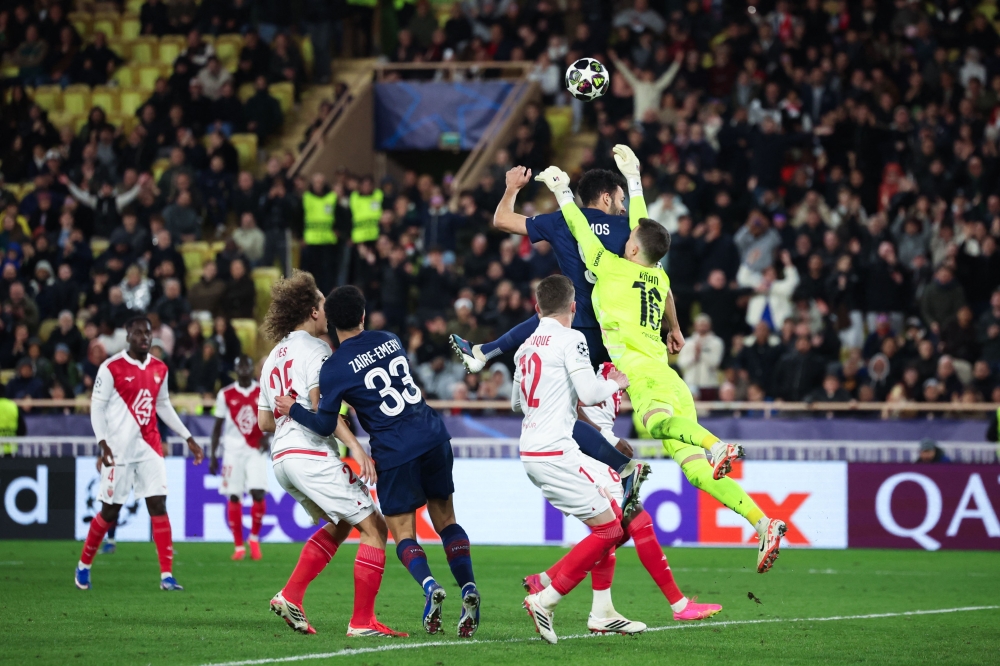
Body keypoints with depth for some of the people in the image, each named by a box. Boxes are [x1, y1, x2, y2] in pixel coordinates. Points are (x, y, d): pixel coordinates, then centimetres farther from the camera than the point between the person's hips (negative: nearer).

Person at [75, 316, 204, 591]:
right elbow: (97, 407, -7)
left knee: (158, 506, -5)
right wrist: (103, 443, -19)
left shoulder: (159, 369, 9)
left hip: (149, 447, 4)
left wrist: (189, 438, 19)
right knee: (110, 511, 1)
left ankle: (167, 575, -7)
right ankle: (84, 565, 22)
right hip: (120, 448, -4)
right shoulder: (112, 368, -8)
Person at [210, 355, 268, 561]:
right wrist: (213, 455, 5)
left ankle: (255, 538, 9)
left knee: (258, 494, -12)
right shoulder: (226, 395, 3)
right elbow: (218, 426, 7)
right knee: (234, 497, -2)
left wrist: (267, 435, -12)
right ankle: (239, 546, 6)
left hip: (256, 451, 0)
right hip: (233, 451, 0)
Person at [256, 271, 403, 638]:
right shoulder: (314, 348, -5)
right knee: (373, 526, -6)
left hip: (281, 457, 9)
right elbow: (318, 402, -20)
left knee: (338, 525, 24)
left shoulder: (274, 357, 21)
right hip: (312, 453, -9)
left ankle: (290, 596, 12)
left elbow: (264, 421, 22)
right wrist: (355, 445, -24)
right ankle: (362, 621, -11)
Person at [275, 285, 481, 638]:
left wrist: (292, 409, 11)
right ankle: (468, 588, -2)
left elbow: (325, 425, -5)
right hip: (434, 438, 4)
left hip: (394, 452, -4)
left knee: (403, 533, 5)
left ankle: (429, 586, -22)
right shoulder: (390, 340, 8)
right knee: (445, 520, 14)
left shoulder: (334, 368, -8)